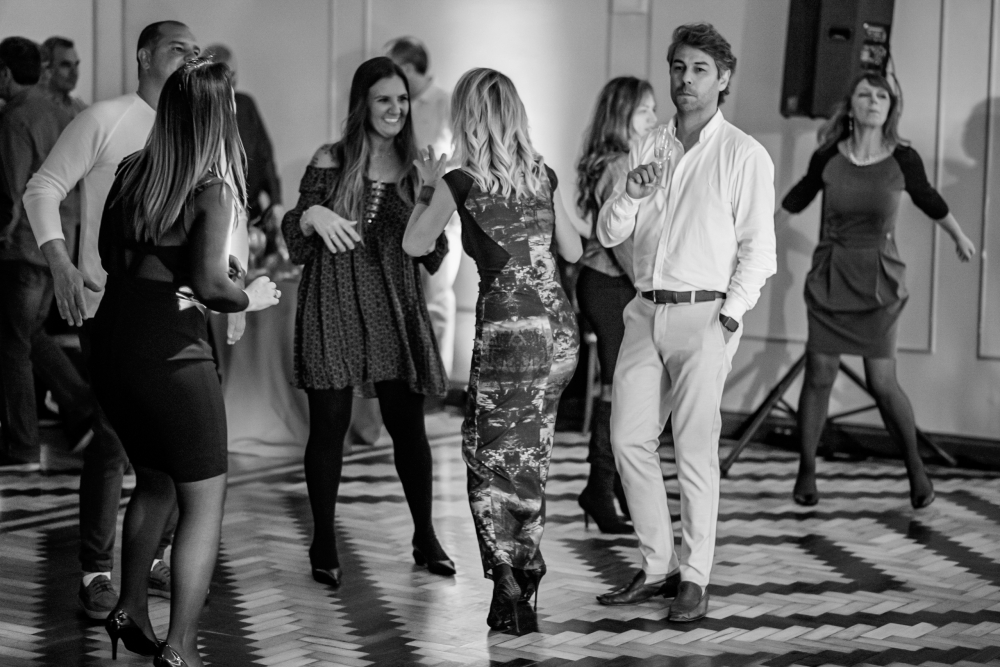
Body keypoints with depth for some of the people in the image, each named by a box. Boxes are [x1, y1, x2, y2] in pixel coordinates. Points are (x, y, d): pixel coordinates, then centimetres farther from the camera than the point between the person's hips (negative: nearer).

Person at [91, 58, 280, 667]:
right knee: (205, 501, 5)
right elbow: (207, 283, -21)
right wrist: (251, 297, -3)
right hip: (170, 355, -7)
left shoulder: (133, 172, 5)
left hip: (113, 341, 7)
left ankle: (132, 614, 36)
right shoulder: (214, 188, -14)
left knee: (155, 480, 26)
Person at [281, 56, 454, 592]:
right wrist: (311, 214, -18)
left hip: (394, 306, 2)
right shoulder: (330, 162, 1)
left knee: (407, 423, 3)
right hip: (333, 303, -2)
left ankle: (425, 538, 16)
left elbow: (430, 256, 9)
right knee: (329, 424, 0)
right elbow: (295, 240, 2)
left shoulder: (414, 170, 8)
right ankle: (324, 544, 10)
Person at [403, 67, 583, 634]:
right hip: (559, 325, 5)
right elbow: (573, 250, 16)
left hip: (509, 327, -5)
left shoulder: (462, 182, -6)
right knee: (530, 453, 17)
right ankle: (528, 566, 23)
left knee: (491, 455, 6)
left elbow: (416, 244, 7)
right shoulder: (543, 174, 7)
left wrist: (428, 189, 20)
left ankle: (508, 581, -2)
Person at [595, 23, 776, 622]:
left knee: (695, 449, -5)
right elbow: (609, 234, 12)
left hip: (704, 314, -5)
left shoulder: (744, 156, -2)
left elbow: (758, 250, -5)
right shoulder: (648, 149, 14)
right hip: (647, 311, 6)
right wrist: (631, 195, -7)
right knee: (629, 438, 3)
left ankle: (695, 579, 3)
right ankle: (658, 566, 14)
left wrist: (729, 317, -12)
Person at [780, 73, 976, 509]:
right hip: (829, 277, 1)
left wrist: (960, 237, 29)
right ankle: (806, 471, 17)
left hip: (878, 281, -1)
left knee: (882, 383, -4)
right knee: (819, 376, 2)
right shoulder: (827, 158, -5)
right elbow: (799, 197, 15)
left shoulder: (902, 160, -6)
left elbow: (929, 201, 14)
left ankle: (916, 469, 16)